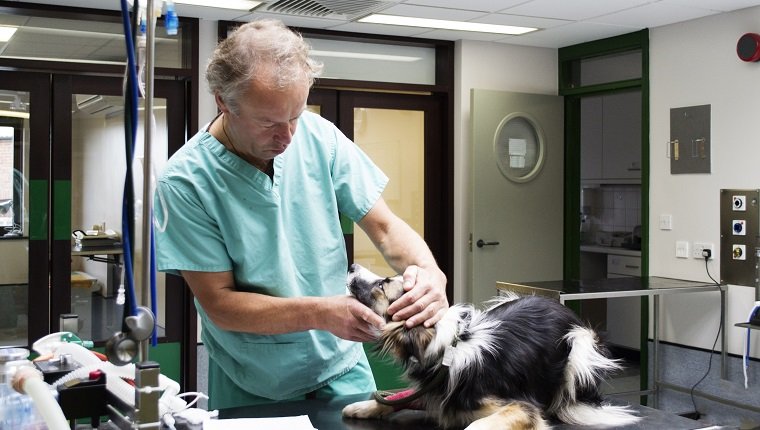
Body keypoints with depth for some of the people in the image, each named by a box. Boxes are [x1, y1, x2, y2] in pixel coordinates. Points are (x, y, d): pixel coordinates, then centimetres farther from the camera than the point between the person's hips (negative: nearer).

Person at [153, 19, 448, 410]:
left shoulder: (320, 136, -11)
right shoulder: (184, 181, -19)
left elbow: (384, 226, -4)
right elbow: (220, 304, -16)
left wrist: (429, 271, -25)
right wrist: (320, 313, -28)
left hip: (341, 368, 3)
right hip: (250, 391, -2)